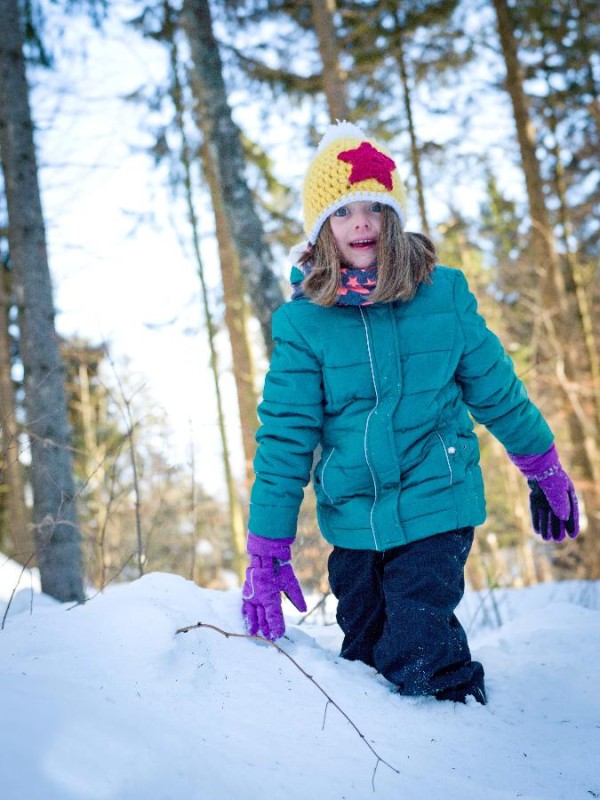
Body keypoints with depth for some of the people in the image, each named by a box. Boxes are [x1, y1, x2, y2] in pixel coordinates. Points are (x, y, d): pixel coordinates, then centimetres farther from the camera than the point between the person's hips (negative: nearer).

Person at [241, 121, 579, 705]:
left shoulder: (443, 293, -5)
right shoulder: (302, 320, -6)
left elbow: (497, 392, 6)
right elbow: (284, 437, -6)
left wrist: (547, 473, 15)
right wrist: (267, 552, -6)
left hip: (436, 509, -2)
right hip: (353, 523, 2)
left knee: (418, 667, -9)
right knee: (364, 663, 17)